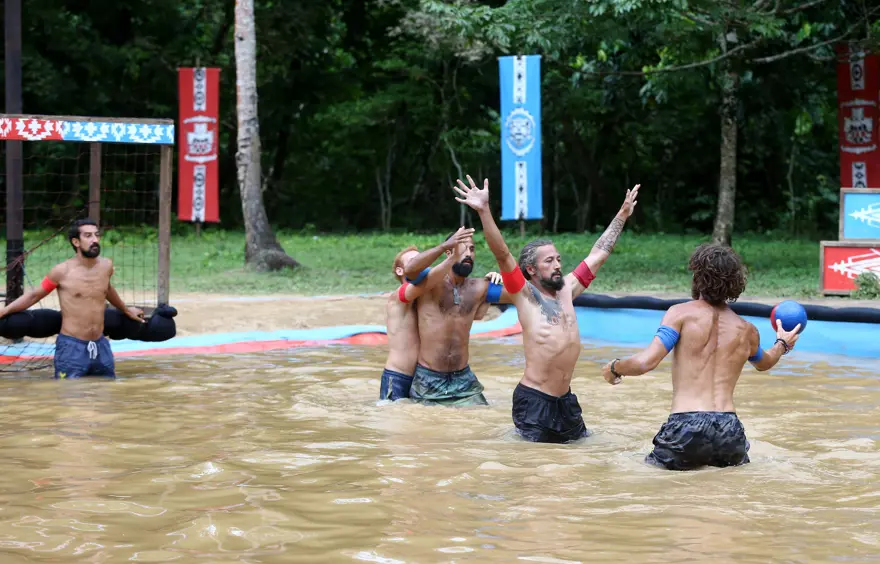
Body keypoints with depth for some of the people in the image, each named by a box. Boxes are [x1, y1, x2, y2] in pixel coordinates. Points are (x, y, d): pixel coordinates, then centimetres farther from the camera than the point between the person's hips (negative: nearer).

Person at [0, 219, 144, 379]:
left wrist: (125, 310, 42)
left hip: (101, 346, 5)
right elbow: (34, 295, 3)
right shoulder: (63, 271, -10)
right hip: (71, 348, -5)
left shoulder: (106, 266, 4)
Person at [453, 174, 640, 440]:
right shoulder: (525, 295, -5)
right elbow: (503, 255, -18)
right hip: (533, 399, -7)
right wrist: (484, 211, -31)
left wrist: (622, 215, 27)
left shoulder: (566, 289, 12)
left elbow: (598, 254, 21)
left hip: (566, 399, 7)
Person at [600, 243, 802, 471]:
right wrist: (783, 344, 58)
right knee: (738, 461, 32)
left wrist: (614, 368, 11)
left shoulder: (681, 313, -1)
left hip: (687, 427, -3)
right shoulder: (747, 331, 14)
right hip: (730, 431, 3)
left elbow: (646, 362, -10)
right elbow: (764, 363, 37)